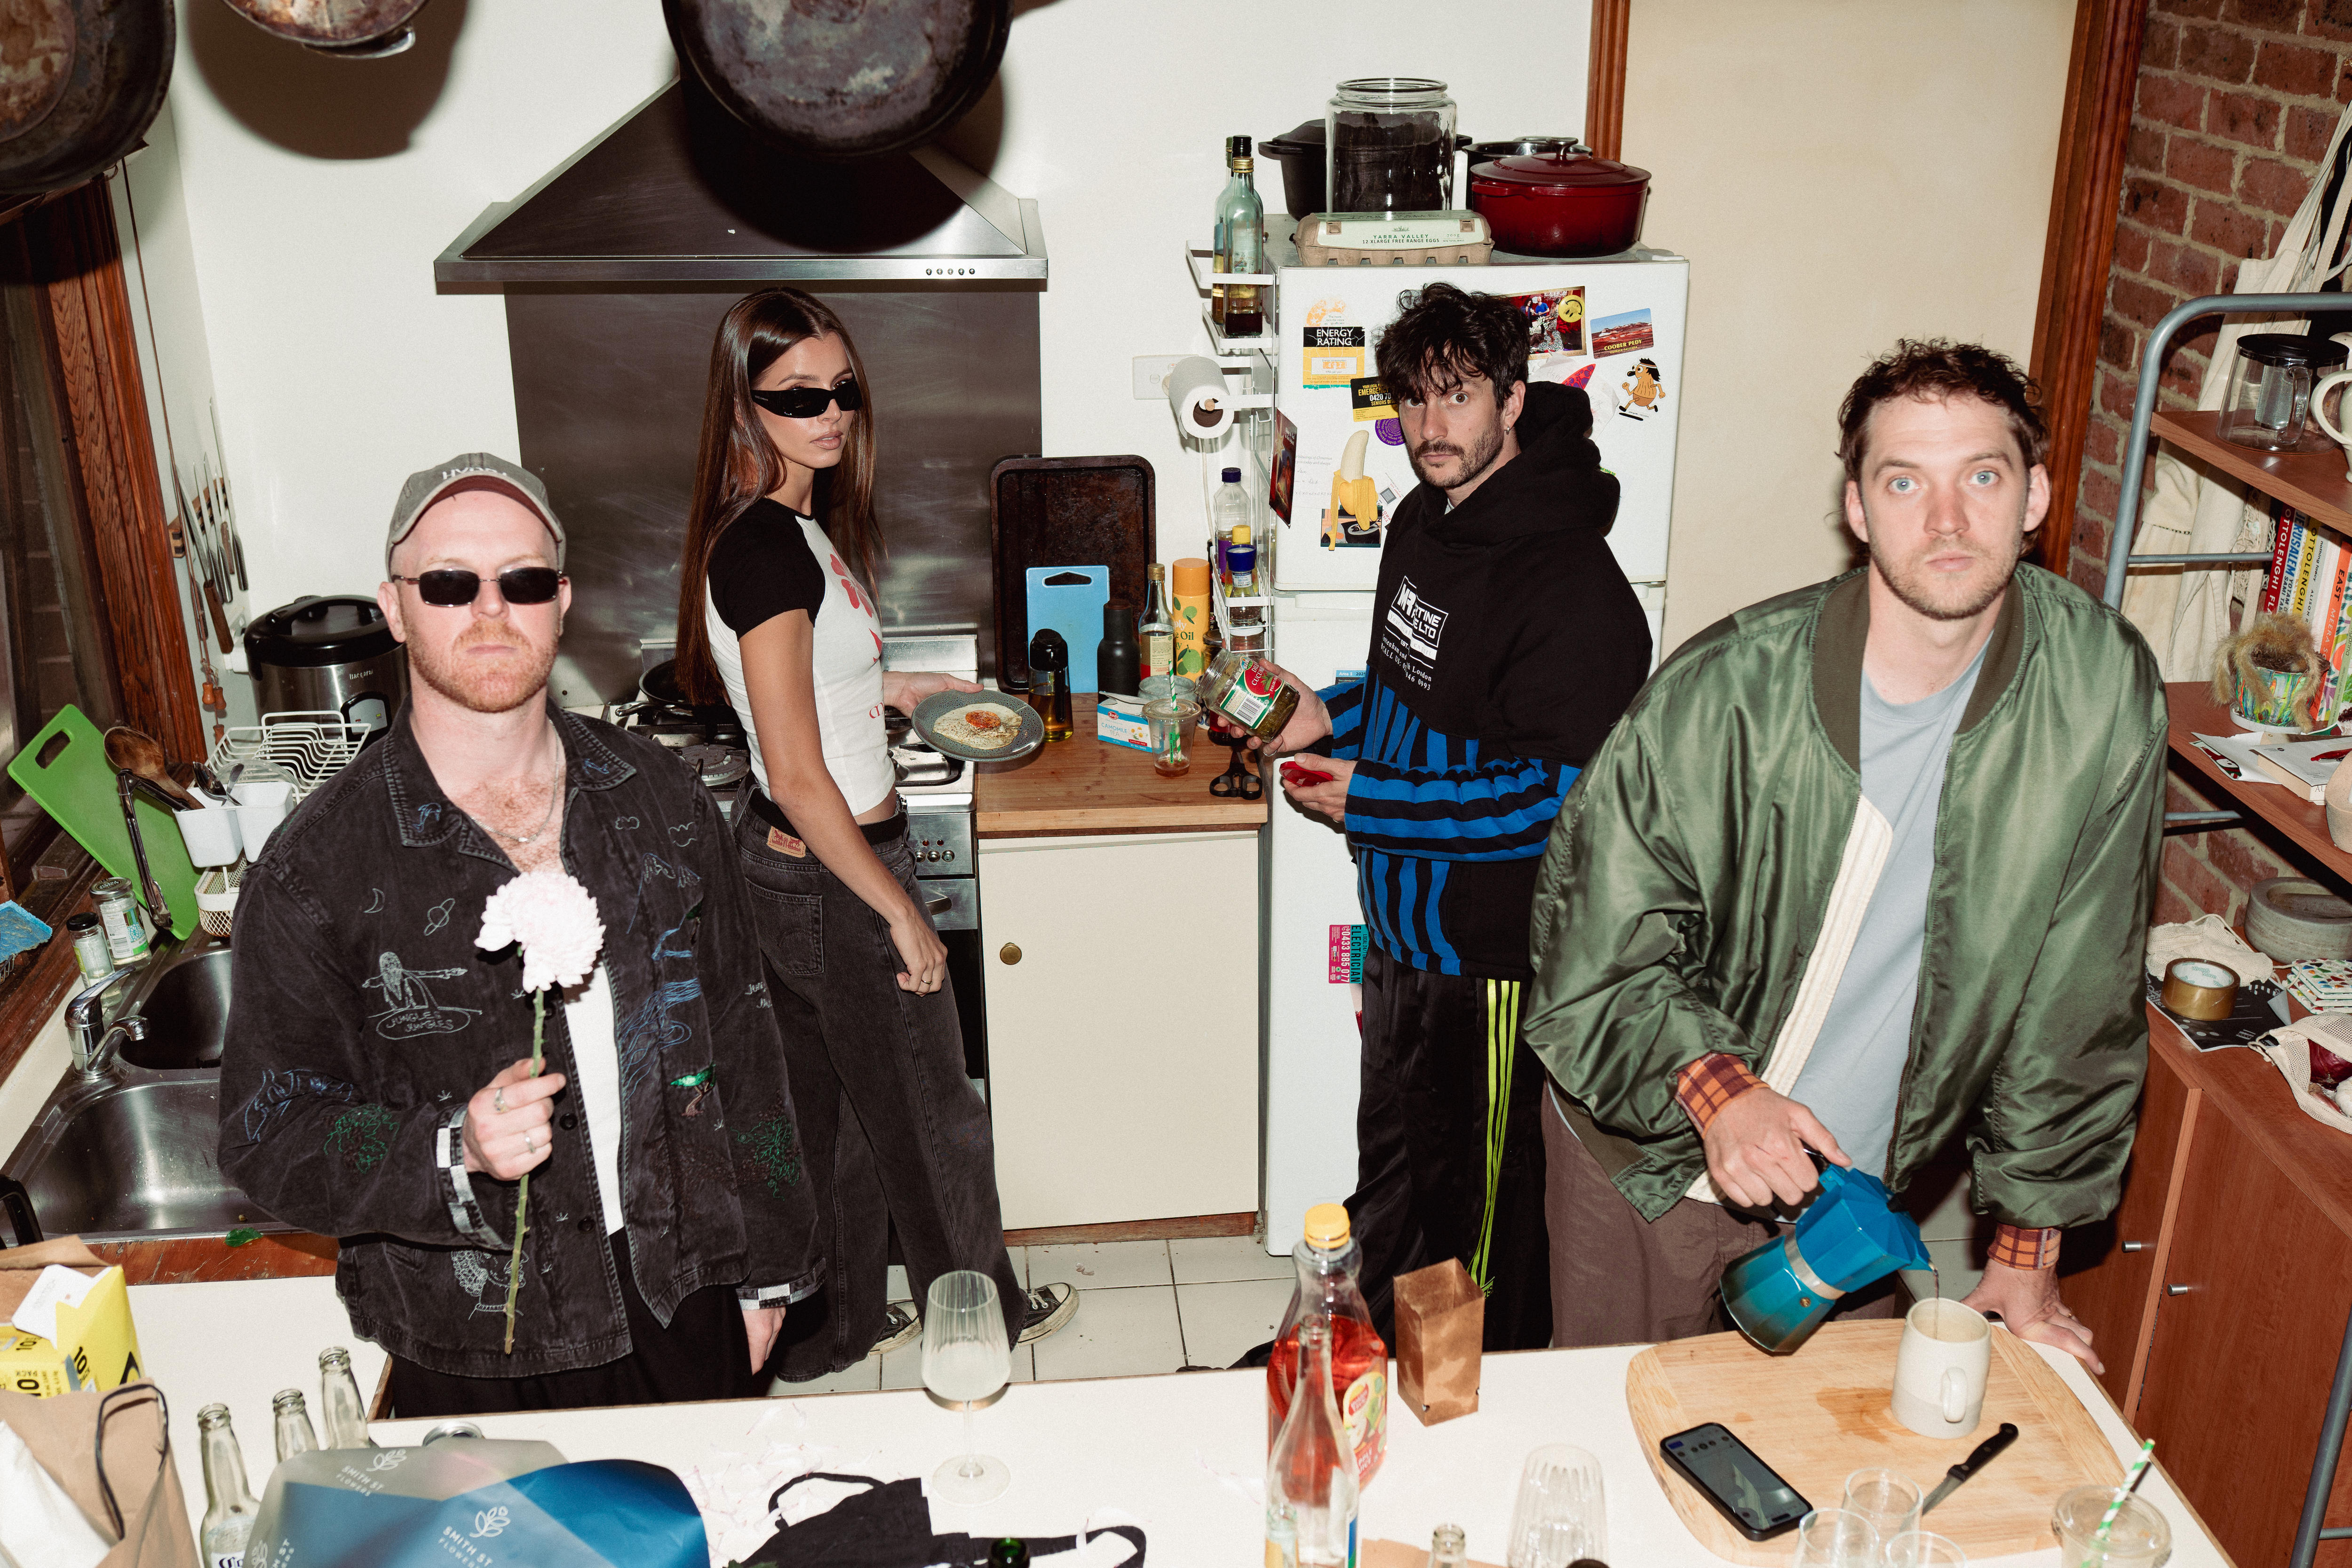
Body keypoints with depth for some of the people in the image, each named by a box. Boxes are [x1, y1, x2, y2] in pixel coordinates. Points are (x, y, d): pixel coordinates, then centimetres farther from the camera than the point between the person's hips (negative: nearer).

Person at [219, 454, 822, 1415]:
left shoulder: (658, 802, -1)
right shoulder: (315, 869, -13)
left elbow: (739, 1038, 5)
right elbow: (269, 1140, -8)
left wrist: (766, 1269, 8)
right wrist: (455, 1151, -26)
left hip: (686, 1305, 3)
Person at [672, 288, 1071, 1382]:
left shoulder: (789, 524, 4)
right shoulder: (766, 548, -25)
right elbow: (799, 778, -26)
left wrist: (888, 687, 21)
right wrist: (903, 914, -20)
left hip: (795, 860, 9)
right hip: (832, 877, -9)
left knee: (841, 1108, 22)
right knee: (930, 1114, 12)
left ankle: (840, 1325, 39)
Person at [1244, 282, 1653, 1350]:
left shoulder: (1571, 582, -24)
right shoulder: (1425, 521, 6)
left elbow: (1562, 790, -26)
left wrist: (1369, 800, -22)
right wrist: (1330, 718, 2)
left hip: (1494, 949, -9)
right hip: (1403, 922, 9)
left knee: (1479, 1194, 7)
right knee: (1390, 1158, 25)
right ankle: (1385, 1354, 47)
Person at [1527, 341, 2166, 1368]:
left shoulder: (2104, 688, -13)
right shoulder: (1728, 690, -23)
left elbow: (2077, 988, -4)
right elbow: (1593, 939, -14)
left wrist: (2029, 1244, 1)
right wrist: (1714, 1088, -30)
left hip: (1858, 1180, 3)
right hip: (1654, 1154, -2)